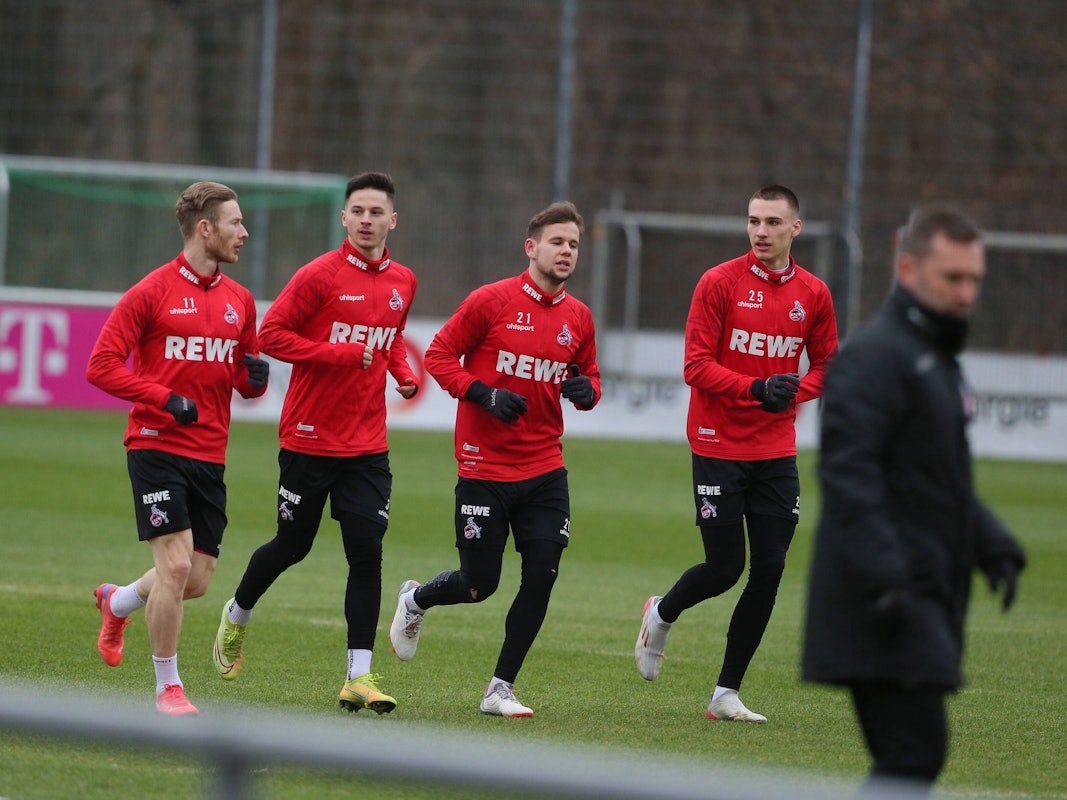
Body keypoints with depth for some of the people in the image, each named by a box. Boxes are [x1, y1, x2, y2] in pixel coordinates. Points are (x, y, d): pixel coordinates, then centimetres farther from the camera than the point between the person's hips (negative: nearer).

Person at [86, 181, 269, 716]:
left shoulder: (239, 301, 13)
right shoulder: (152, 292, -5)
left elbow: (246, 380, 22)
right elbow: (101, 366, -8)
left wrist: (255, 378, -3)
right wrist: (166, 398, -17)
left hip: (210, 455, 6)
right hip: (157, 446, -6)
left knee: (197, 581, 5)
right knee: (176, 564, -15)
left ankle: (118, 602, 36)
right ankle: (168, 687, -1)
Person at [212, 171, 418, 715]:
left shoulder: (402, 283, 7)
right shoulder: (320, 276, -10)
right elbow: (271, 335, -12)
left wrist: (404, 373, 5)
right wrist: (339, 353, -19)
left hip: (367, 446, 4)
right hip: (309, 439, -4)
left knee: (367, 552, -7)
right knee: (292, 546, 8)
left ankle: (359, 677, -6)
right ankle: (237, 614, 38)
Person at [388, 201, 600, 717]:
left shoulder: (578, 317, 6)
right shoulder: (492, 301, -8)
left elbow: (589, 375, 19)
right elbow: (438, 356, -4)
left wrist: (586, 391, -5)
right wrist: (484, 394, -18)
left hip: (544, 470, 4)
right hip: (485, 467, -4)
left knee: (541, 575, -7)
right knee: (479, 585, 0)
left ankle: (500, 690, 6)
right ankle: (414, 601, 35)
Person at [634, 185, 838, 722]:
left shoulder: (813, 294, 4)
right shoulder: (719, 283, -8)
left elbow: (825, 365, 15)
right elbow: (697, 366, -10)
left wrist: (791, 394, -6)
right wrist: (757, 388, -24)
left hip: (776, 452, 4)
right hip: (719, 448, -4)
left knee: (769, 570, -2)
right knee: (724, 567, -4)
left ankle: (726, 694, 7)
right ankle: (662, 615, 30)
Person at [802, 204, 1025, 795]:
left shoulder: (939, 361, 21)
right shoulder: (874, 356, -11)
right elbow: (847, 472, -20)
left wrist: (994, 547, 13)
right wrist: (882, 579, -27)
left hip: (929, 602, 10)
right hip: (892, 606, -10)